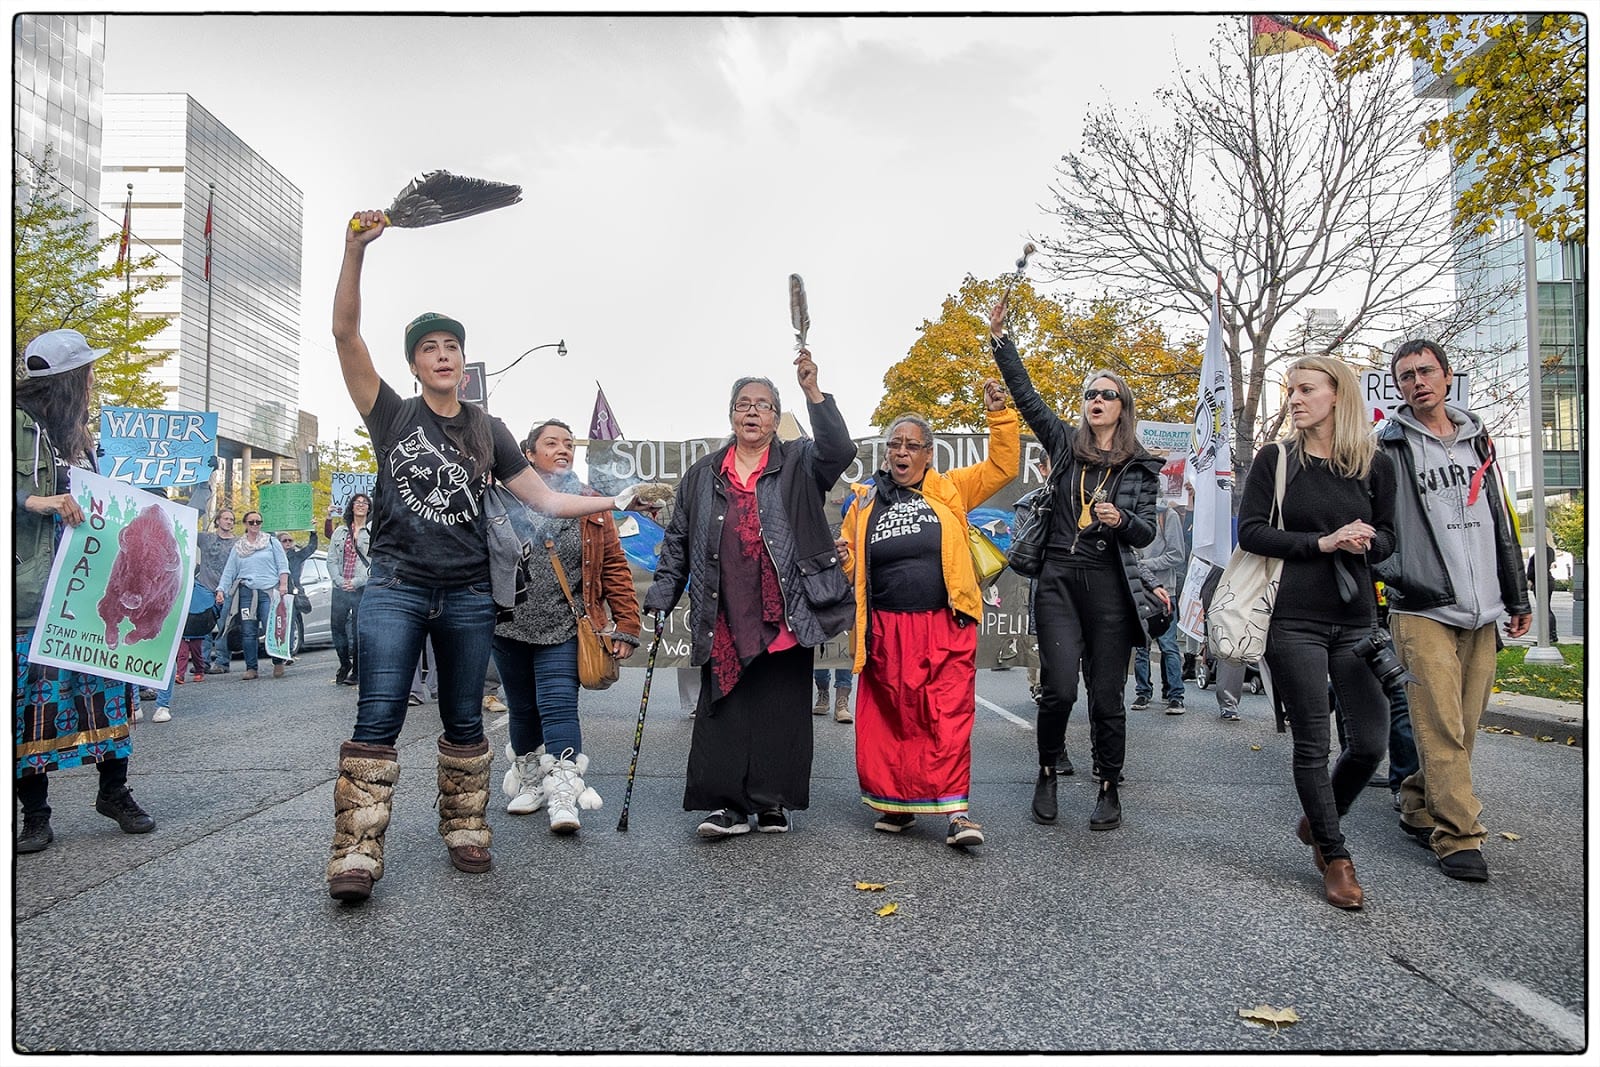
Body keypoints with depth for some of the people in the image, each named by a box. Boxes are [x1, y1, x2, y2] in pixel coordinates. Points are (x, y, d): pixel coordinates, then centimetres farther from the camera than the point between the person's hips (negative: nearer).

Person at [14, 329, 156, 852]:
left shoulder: (77, 435, 18)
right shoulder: (20, 426, -6)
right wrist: (35, 502, -25)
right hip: (34, 592, -7)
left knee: (107, 682, 8)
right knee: (34, 694, -2)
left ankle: (114, 790, 21)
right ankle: (35, 814, 10)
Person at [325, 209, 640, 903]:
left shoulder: (487, 431, 12)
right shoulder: (392, 415, 5)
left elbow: (545, 499, 10)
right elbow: (345, 333, -6)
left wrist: (615, 502, -1)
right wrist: (356, 251, -16)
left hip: (468, 596, 3)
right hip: (396, 588, -2)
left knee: (464, 719, 10)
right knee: (377, 718, -10)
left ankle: (464, 831, 22)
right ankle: (356, 853, -7)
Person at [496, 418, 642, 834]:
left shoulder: (591, 505, 5)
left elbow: (614, 566, 2)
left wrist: (626, 624, -4)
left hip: (562, 629, -1)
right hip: (509, 626, 1)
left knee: (559, 708, -10)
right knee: (522, 709, 14)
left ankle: (563, 797, -10)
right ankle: (529, 781, 33)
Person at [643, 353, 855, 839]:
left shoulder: (799, 464, 7)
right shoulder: (702, 475, 14)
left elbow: (839, 451, -14)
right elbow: (678, 541, 15)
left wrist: (812, 391, -22)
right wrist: (661, 597, 7)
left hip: (784, 616, -1)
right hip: (724, 620, 2)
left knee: (782, 709, 5)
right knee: (723, 708, 0)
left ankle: (773, 803, 16)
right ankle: (729, 804, 7)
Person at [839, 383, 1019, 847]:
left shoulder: (950, 490, 9)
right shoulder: (864, 502, 12)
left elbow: (1003, 466, 6)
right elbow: (848, 563, 18)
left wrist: (999, 414, -2)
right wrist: (842, 560, -4)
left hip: (946, 626, -1)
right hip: (887, 630, 2)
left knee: (949, 717, -6)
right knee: (890, 719, 7)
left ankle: (956, 810, -1)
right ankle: (896, 801, 21)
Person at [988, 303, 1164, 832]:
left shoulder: (1141, 466, 8)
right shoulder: (1066, 443, 10)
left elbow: (1147, 531, 5)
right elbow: (1025, 394, 6)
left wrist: (1121, 520, -17)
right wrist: (1000, 340, 1)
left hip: (1110, 585, 0)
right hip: (1059, 579, 0)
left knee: (1106, 695, 3)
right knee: (1059, 688, -9)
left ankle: (1109, 789, 20)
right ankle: (1047, 773, 16)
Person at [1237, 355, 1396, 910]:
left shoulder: (1377, 465, 7)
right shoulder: (1275, 460, 1)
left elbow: (1387, 538, 12)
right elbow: (1250, 531, -6)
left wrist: (1365, 542, -11)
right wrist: (1321, 542, -15)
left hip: (1356, 620, 3)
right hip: (1295, 620, -3)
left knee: (1371, 741, 2)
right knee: (1313, 743, 1)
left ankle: (1317, 821, 29)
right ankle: (1336, 857, 17)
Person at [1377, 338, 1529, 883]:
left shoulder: (1477, 438, 15)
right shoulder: (1388, 446, -2)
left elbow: (1501, 522, 18)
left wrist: (1517, 596, 18)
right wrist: (1398, 576, -10)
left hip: (1481, 612, 6)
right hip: (1424, 612, -5)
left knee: (1462, 727, 8)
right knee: (1441, 727, -7)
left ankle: (1419, 810, 23)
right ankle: (1459, 837, 0)